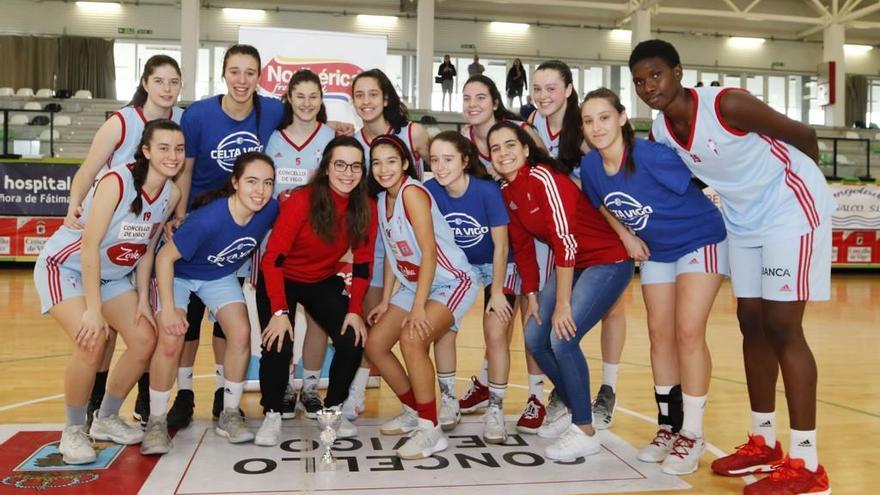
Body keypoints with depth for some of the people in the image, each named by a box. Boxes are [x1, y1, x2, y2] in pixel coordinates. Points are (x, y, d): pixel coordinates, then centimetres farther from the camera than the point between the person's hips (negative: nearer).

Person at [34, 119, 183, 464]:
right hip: (65, 267, -7)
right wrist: (93, 309, -30)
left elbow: (147, 248, 1)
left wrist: (143, 299, -4)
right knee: (92, 341, -26)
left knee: (145, 340, -3)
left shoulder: (171, 193, -8)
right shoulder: (116, 182, -28)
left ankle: (106, 420, 18)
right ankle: (73, 431, -3)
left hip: (112, 275, 7)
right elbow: (89, 246, -29)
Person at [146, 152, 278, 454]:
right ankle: (156, 421, 0)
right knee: (171, 341, -21)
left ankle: (230, 415, 5)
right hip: (178, 274, -4)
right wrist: (168, 309, -29)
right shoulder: (209, 218, -37)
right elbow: (165, 257, -27)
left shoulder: (271, 209, -23)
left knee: (241, 333, -14)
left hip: (221, 276, 4)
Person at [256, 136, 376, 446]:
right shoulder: (302, 201, -26)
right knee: (279, 346, -22)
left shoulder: (366, 208, -12)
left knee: (353, 343, -12)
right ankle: (272, 415, 5)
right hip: (281, 281, -4)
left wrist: (355, 310, -12)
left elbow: (362, 263, -5)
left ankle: (333, 410, 13)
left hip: (323, 282, 4)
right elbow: (273, 258, -26)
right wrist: (280, 312, -32)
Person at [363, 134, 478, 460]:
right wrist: (385, 302, 9)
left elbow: (429, 253, -23)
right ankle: (413, 411, 23)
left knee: (412, 339, -30)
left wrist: (418, 308, -25)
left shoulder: (412, 192, -18)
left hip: (452, 282, -9)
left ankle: (431, 430, -17)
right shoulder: (382, 199, 7)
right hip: (414, 285, 9)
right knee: (375, 345, 4)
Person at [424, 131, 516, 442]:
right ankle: (449, 401, 12)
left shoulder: (487, 190, -27)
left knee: (496, 333, -14)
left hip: (497, 266, -3)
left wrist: (497, 292, -18)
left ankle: (495, 409, 2)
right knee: (443, 328, -7)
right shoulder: (430, 191, -18)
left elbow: (501, 246, -20)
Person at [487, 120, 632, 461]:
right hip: (571, 264, 8)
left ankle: (585, 432, -1)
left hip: (607, 261, -8)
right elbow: (522, 246, 9)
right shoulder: (506, 192, 2)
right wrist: (531, 295, 5)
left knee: (562, 339, -18)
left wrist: (562, 304, -24)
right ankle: (566, 403, 29)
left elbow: (565, 241, -25)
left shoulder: (544, 178, -22)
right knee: (534, 338, 5)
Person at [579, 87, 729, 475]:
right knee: (660, 335, 7)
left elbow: (695, 187, -17)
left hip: (701, 242, -6)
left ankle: (691, 435, 1)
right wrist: (627, 237, -1)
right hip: (655, 252, 6)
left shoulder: (652, 155, -29)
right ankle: (669, 426, 20)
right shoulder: (590, 167, -10)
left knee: (688, 332, -12)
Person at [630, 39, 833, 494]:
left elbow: (802, 136, -13)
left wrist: (795, 180, 1)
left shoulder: (727, 104, -25)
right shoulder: (660, 131, -4)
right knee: (752, 323, 8)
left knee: (781, 326, -11)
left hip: (792, 209, -7)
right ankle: (764, 442, 20)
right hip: (744, 220, 7)